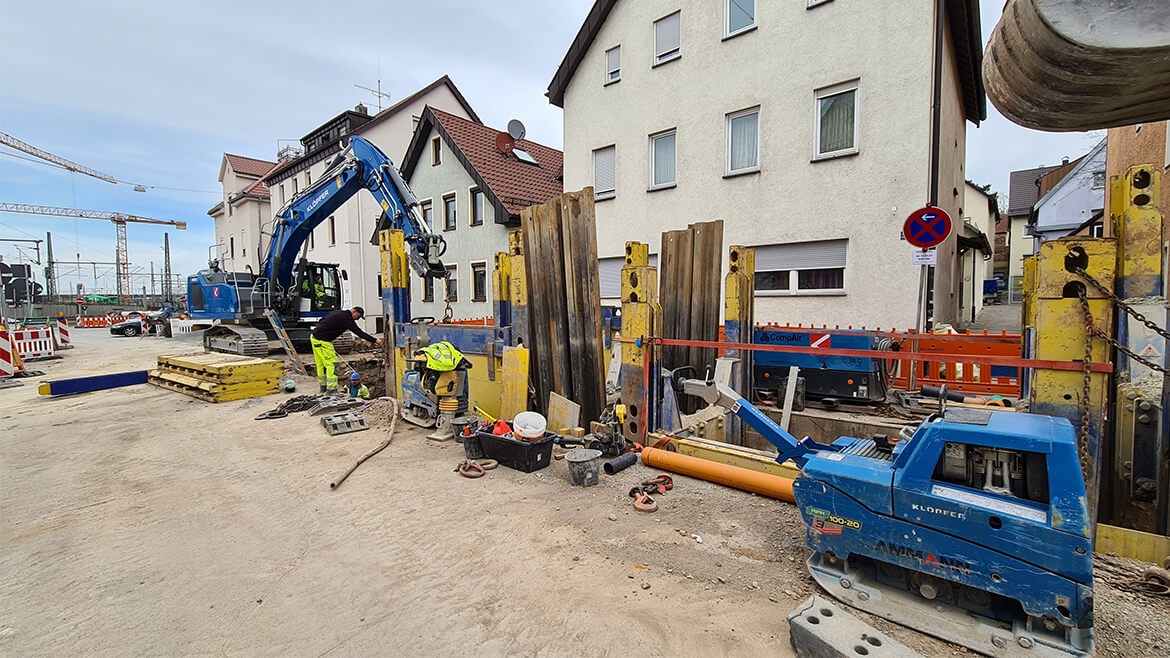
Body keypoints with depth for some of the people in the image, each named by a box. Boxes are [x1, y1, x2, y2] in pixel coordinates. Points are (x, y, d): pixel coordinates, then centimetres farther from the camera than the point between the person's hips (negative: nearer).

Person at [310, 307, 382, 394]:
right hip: (322, 341, -10)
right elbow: (359, 332, -20)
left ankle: (323, 387, 26)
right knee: (332, 364, -6)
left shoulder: (339, 312, 12)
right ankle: (331, 389, -6)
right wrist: (375, 340, -20)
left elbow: (322, 320, 20)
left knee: (321, 364, 17)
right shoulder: (346, 318, -16)